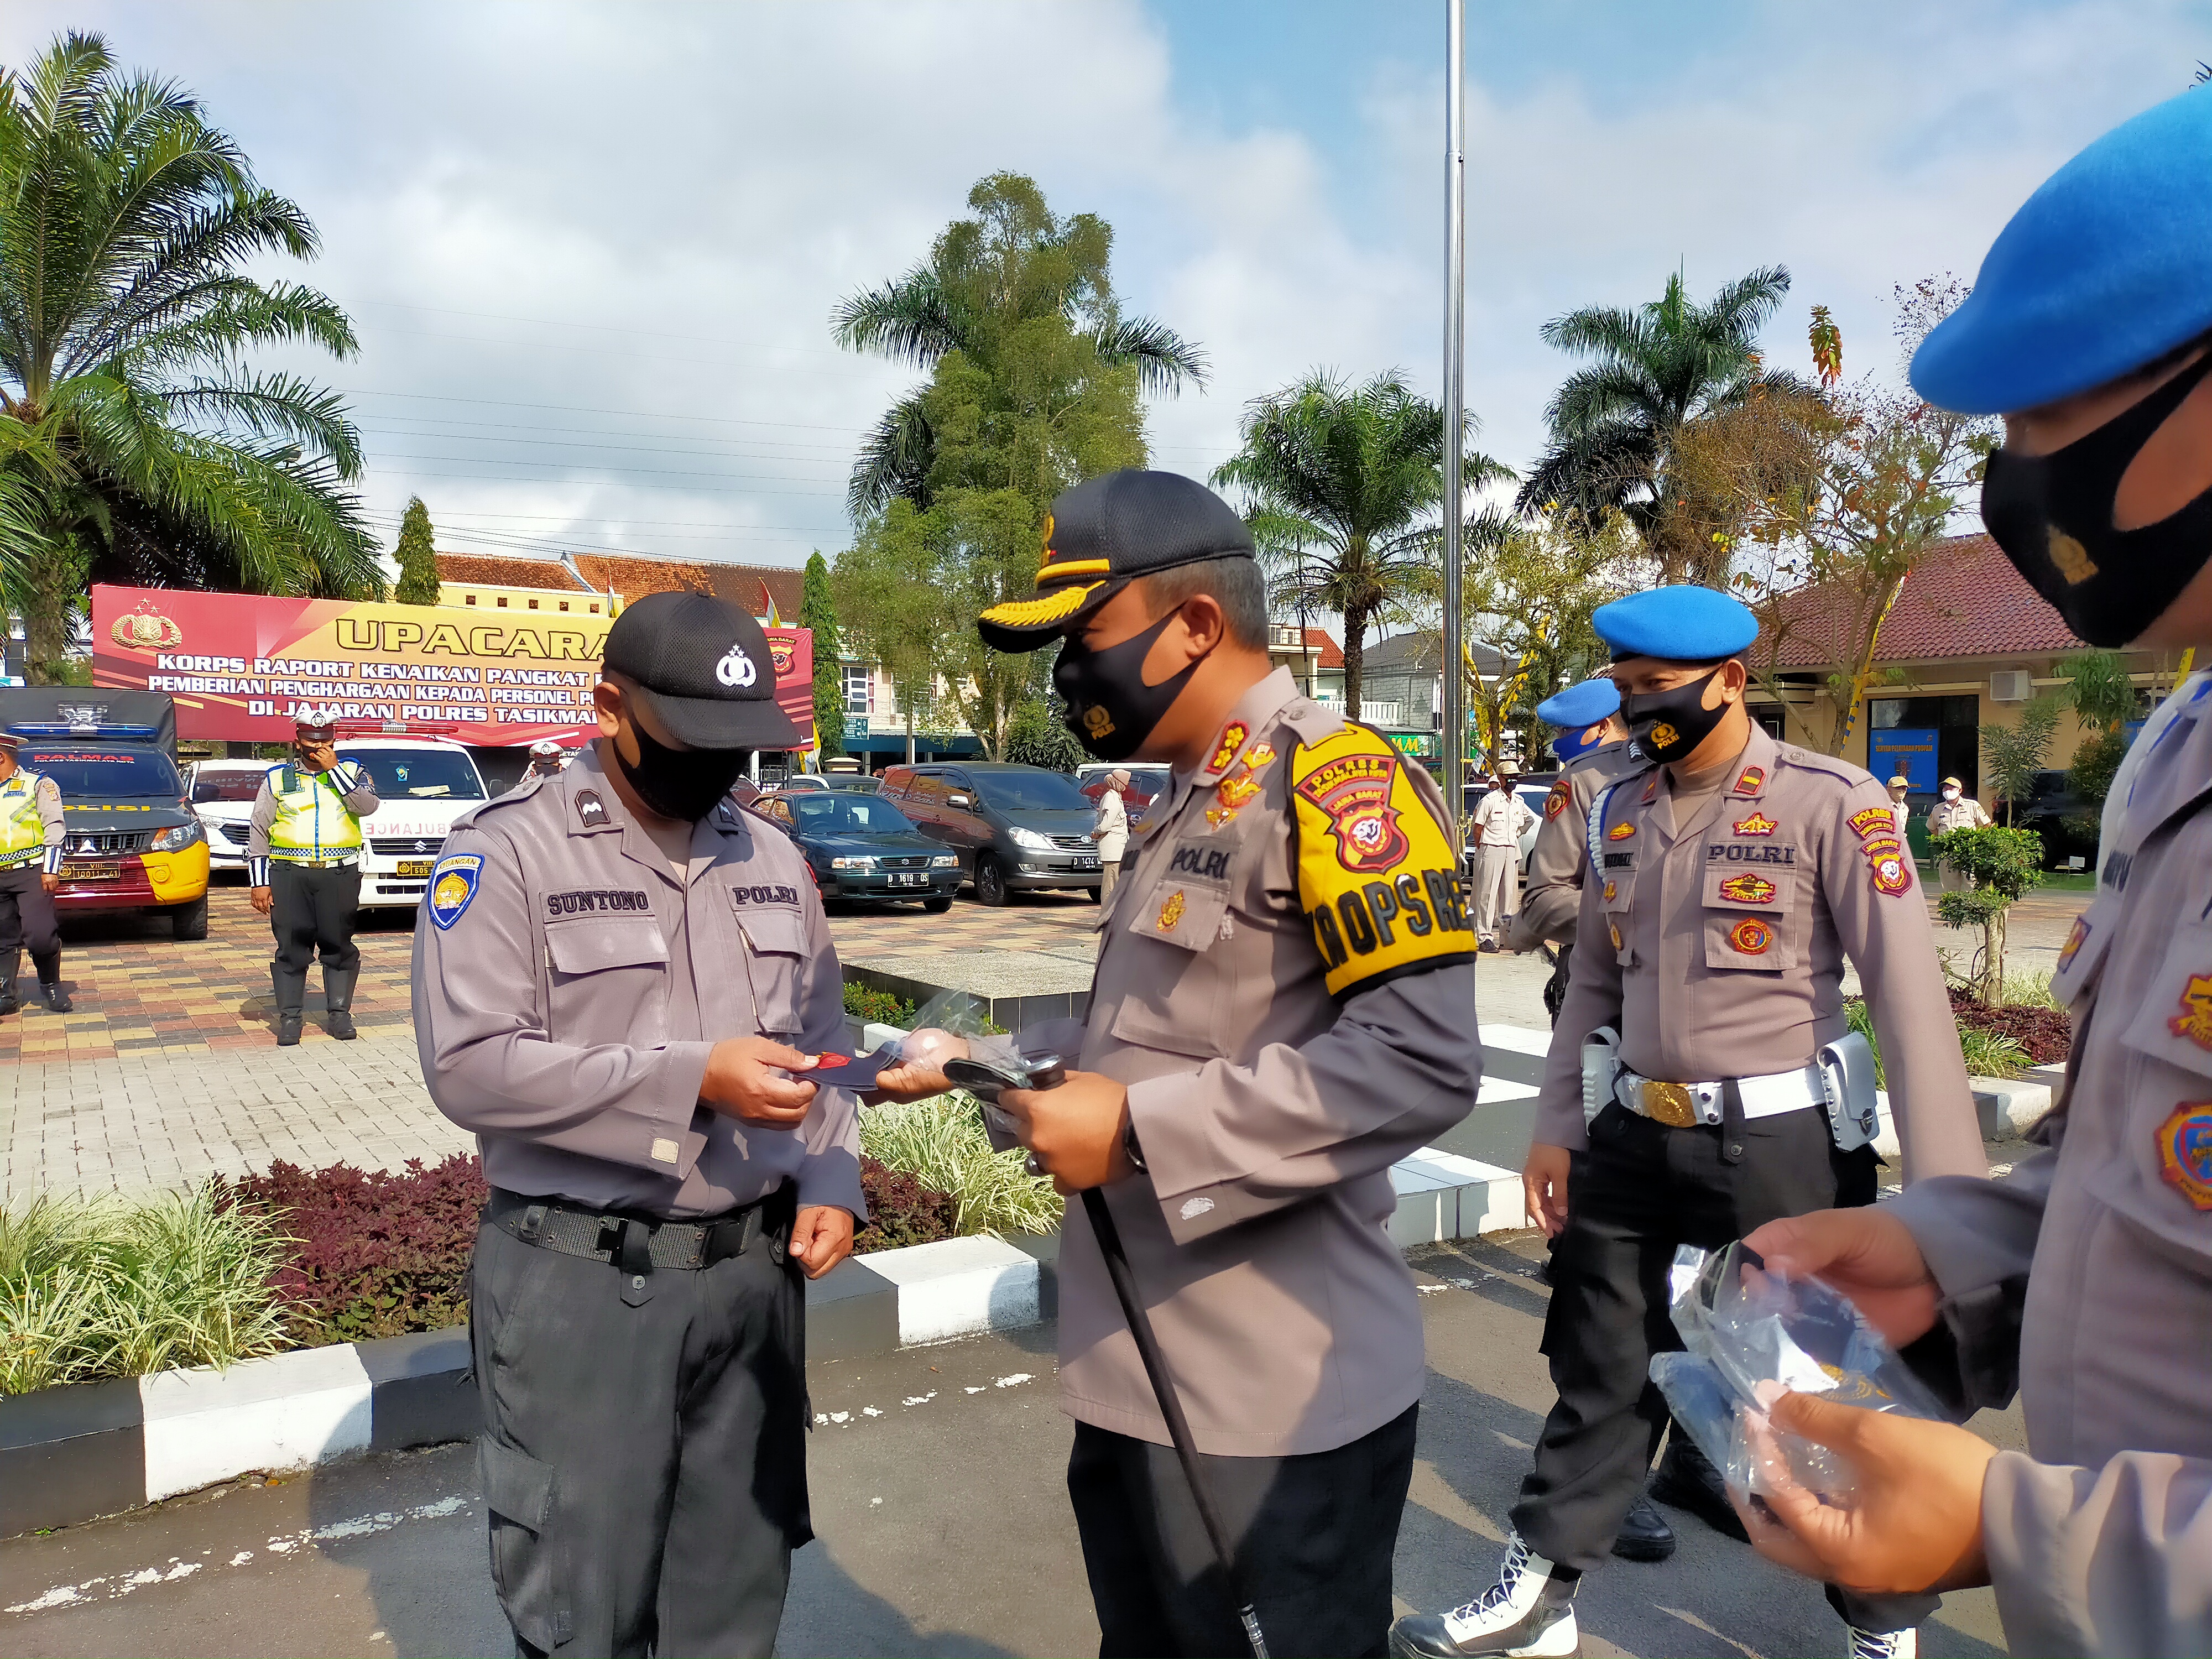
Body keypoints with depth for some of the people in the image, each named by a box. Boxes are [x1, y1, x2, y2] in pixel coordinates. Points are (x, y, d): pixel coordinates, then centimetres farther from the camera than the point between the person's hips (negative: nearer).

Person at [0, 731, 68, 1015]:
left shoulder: (38, 784, 3)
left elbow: (53, 826, -5)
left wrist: (50, 869, -12)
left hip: (31, 873, -6)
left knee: (39, 935, -14)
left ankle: (51, 986, 4)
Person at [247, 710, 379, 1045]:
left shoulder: (351, 771, 10)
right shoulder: (278, 778, 11)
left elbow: (367, 805, -11)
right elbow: (258, 831, 9)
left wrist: (333, 769, -10)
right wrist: (259, 882, 2)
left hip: (340, 874, 0)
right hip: (289, 873, 0)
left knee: (339, 946, 3)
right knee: (291, 948, 0)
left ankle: (339, 1013, 12)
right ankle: (290, 1017, 7)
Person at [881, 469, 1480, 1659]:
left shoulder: (1332, 780, -17)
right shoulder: (1188, 807, 14)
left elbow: (1419, 1058, -27)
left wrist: (1139, 1134, -24)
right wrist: (985, 1062, 10)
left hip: (1274, 1406, -9)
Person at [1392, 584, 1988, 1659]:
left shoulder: (1830, 803, -12)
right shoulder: (1618, 815, 6)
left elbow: (1910, 996, -13)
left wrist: (1946, 1185, -15)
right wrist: (1557, 1128, 11)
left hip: (1780, 1144, -5)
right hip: (1634, 1138, 5)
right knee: (1600, 1372, 16)